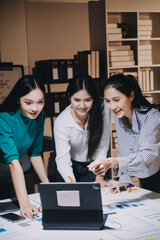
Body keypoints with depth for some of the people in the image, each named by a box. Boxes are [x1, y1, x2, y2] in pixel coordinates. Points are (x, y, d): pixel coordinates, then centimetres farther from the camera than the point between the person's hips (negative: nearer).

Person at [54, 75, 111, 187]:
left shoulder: (102, 108, -20)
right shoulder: (61, 122, -23)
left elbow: (103, 144, -14)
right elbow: (62, 159, -27)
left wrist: (99, 177, -16)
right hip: (70, 169, -1)